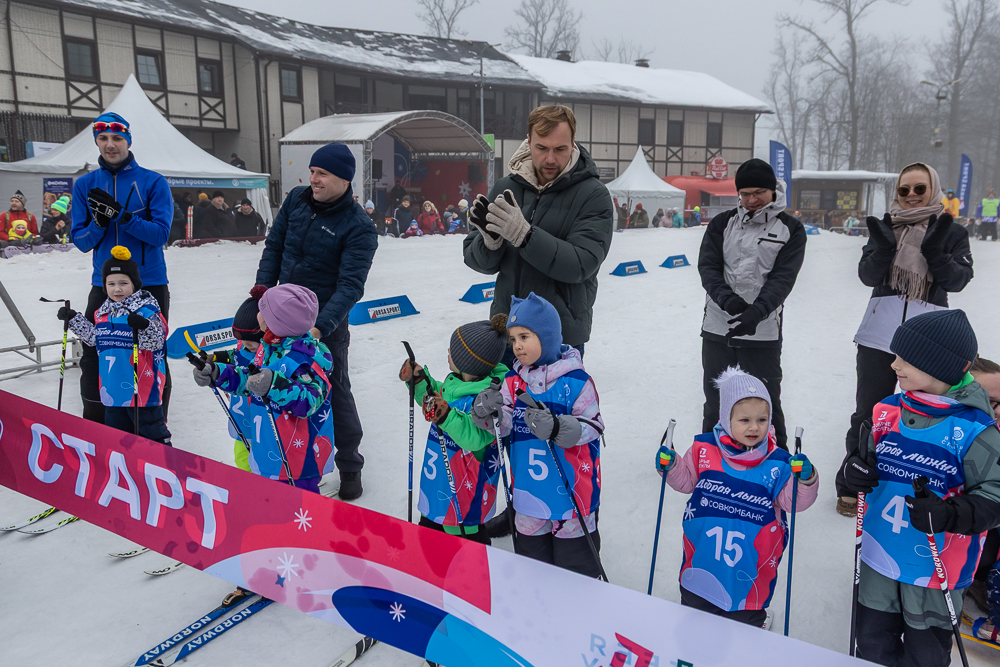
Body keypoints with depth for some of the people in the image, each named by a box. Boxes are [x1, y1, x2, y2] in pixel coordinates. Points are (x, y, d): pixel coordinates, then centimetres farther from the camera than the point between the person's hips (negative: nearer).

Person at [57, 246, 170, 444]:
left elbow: (155, 341, -20)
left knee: (151, 427, 2)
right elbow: (94, 338, 25)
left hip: (142, 388, -7)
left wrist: (144, 326, -38)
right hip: (112, 389, 7)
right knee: (114, 430, 18)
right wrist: (74, 319, 19)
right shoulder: (103, 313, 10)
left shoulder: (146, 310, -13)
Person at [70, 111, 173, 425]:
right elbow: (81, 241, 5)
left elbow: (160, 233, -11)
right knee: (93, 357, 3)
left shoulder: (153, 182, -2)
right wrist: (98, 224, -16)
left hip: (150, 284, -3)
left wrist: (121, 215, -23)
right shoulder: (85, 184, 7)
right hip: (103, 285, 3)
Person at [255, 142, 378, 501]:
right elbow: (274, 246, 7)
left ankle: (349, 467, 20)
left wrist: (321, 326, -34)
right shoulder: (297, 199, -1)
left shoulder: (358, 227, -18)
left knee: (335, 391, 3)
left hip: (326, 322, -6)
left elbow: (350, 285, -24)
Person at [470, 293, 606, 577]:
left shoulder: (576, 380, -14)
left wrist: (556, 427, -31)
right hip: (528, 488, 5)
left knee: (574, 558, 9)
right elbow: (503, 425, -5)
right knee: (530, 551, 20)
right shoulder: (513, 380, 1)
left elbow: (592, 426, -16)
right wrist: (487, 412, -27)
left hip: (571, 487, -5)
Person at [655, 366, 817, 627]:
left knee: (746, 624, 18)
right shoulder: (705, 449, -8)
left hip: (751, 568, -1)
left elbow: (794, 501, -10)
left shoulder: (777, 462, -12)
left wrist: (805, 479, -28)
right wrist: (670, 466, -11)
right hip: (701, 562, 2)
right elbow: (687, 480, 7)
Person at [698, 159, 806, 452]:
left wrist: (757, 311, -25)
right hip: (717, 329, 2)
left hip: (763, 332, -2)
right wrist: (726, 297, -22)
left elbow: (783, 277, -8)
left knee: (766, 405, 6)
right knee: (715, 401, 13)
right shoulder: (722, 224, 7)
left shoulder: (791, 229, 2)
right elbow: (708, 266, -2)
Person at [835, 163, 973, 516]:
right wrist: (884, 247, -19)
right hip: (880, 332, 1)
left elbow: (958, 279, -3)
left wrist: (935, 251, -19)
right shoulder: (885, 227, 9)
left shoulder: (952, 232, 7)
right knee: (868, 411, 5)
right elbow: (868, 275, -1)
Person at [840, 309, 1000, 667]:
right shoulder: (886, 411, -2)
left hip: (936, 568, -4)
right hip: (880, 557, 4)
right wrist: (854, 470, -12)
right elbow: (867, 462, 10)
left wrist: (949, 515, -30)